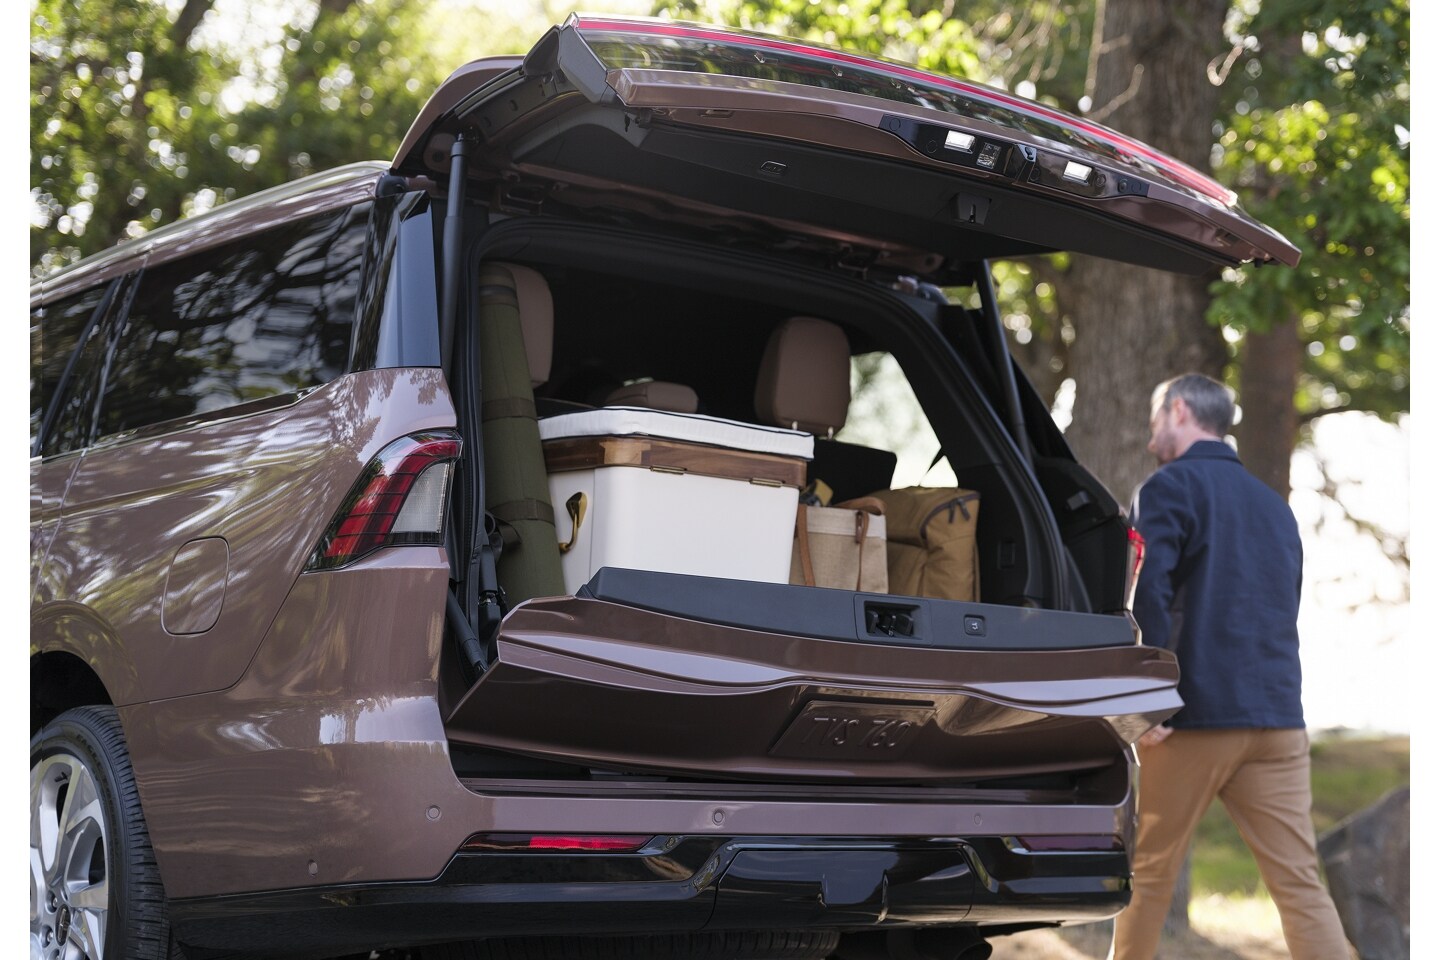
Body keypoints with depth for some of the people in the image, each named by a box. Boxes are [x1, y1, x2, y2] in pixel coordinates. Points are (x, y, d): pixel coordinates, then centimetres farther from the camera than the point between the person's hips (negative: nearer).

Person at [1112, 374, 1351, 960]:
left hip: (1195, 717, -5)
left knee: (1149, 873, 8)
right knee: (1300, 883, 0)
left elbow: (1145, 591, -18)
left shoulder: (1171, 487, -3)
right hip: (1278, 722, 6)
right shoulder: (1273, 503, 20)